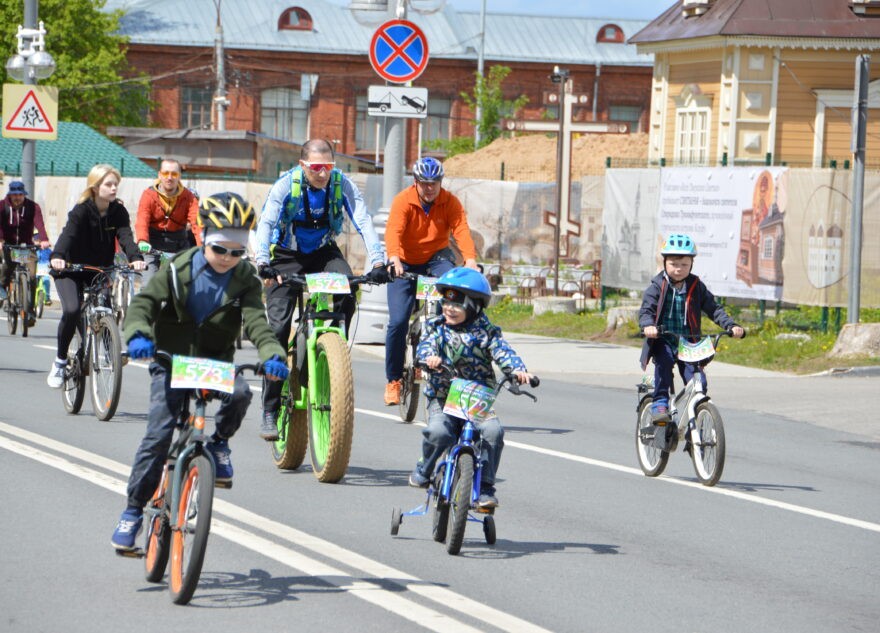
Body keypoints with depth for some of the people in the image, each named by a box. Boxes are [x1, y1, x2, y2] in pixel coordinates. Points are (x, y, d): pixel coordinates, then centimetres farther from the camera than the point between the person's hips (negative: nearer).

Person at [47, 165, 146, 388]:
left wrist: (135, 257, -42)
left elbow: (125, 235, -21)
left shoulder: (118, 212, -7)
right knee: (72, 310, -24)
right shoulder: (81, 210, -18)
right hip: (70, 270, -4)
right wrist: (57, 257, -53)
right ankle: (60, 361, -7)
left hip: (100, 270, 4)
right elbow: (68, 234, -33)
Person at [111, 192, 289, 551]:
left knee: (240, 392, -32)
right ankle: (133, 510, -3)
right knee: (159, 433, -13)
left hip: (216, 362, 1)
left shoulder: (245, 279, -3)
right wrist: (138, 335, -36)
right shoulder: (178, 269, -6)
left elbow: (256, 320, -15)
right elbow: (144, 302, -14)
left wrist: (272, 355, -36)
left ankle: (219, 442, -1)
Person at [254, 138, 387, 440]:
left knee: (346, 294, -30)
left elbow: (363, 221, -22)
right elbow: (266, 223, -31)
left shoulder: (342, 184, -15)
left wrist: (378, 261, -37)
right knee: (278, 327, -12)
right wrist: (262, 262, -48)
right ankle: (270, 410, -7)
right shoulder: (286, 185, -21)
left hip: (324, 252, 2)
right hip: (287, 255, -2)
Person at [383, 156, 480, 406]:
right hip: (405, 264, -1)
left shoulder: (450, 202, -10)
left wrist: (470, 260, -42)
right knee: (398, 321, -13)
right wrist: (394, 259, -50)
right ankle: (393, 380, 2)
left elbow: (461, 230, -24)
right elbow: (393, 231, -31)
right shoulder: (403, 201, -16)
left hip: (436, 257, 1)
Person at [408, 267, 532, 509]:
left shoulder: (485, 331, 4)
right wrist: (429, 357, -34)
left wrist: (518, 369, -30)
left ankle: (485, 488, -13)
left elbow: (503, 352, -9)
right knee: (438, 432, -29)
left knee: (492, 431, -27)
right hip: (442, 399, 0)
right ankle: (424, 469, 3)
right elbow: (425, 346, -9)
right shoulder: (436, 327, 8)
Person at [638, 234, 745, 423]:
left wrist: (731, 326, -11)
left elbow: (713, 309, 6)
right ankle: (660, 403, -25)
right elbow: (646, 310, -10)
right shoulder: (657, 287, 0)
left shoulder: (697, 287, 8)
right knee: (663, 361, -34)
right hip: (664, 342, -2)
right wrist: (648, 326, -33)